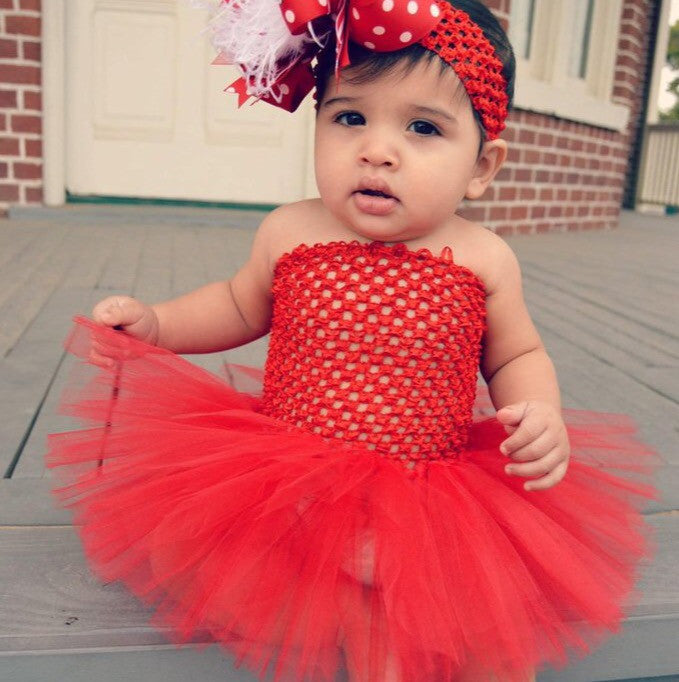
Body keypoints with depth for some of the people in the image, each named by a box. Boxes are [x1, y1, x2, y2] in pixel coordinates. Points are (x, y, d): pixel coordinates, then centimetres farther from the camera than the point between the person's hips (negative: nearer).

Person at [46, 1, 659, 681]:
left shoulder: (483, 260, -6)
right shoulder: (290, 234, -3)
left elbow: (517, 356, 9)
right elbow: (240, 306, 16)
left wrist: (541, 417, -12)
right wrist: (153, 323, 4)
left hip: (435, 487, 1)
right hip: (292, 475, 0)